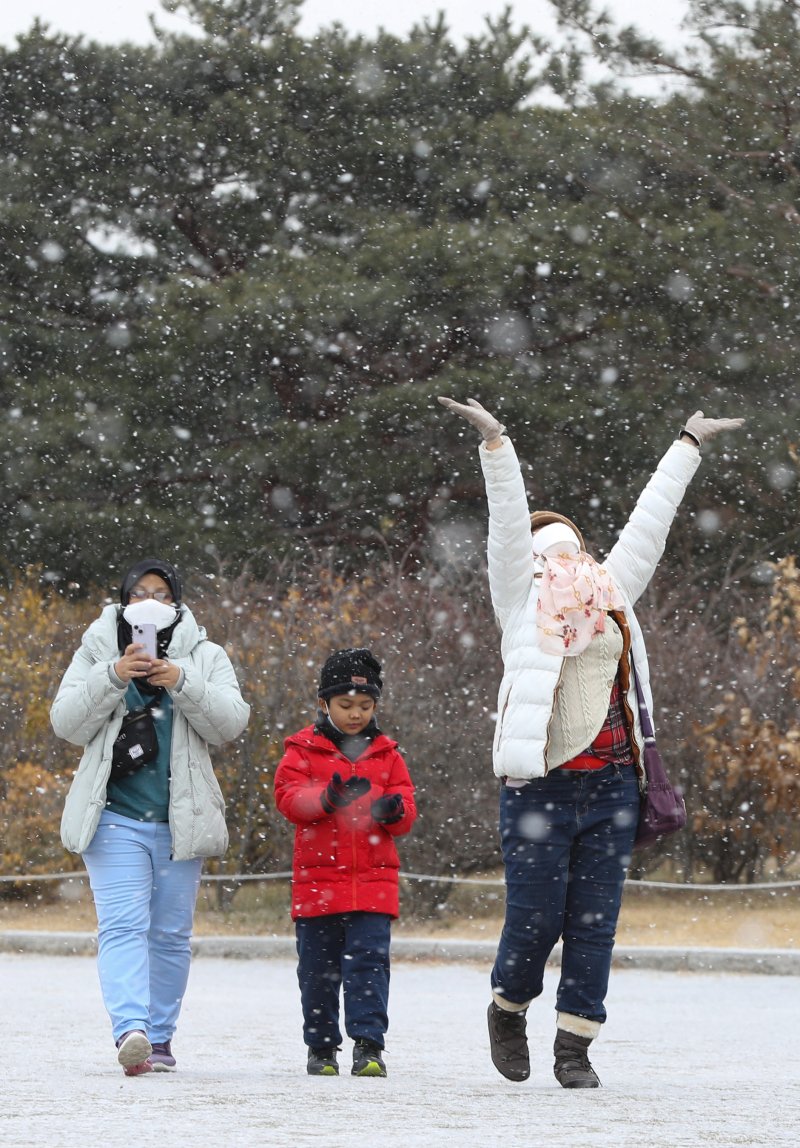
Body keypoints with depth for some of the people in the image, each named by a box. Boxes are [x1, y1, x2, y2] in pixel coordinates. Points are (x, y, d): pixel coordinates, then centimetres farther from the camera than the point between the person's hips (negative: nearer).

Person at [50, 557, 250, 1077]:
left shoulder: (206, 657, 8)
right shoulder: (96, 653, 7)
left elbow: (231, 721, -4)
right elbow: (67, 722, -3)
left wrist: (182, 683, -19)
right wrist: (113, 677, -17)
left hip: (180, 820, 2)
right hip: (115, 817, -2)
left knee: (171, 933, 8)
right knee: (123, 925, -16)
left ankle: (160, 1038, 17)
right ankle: (131, 1030, -30)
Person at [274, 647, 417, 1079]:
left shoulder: (385, 753, 11)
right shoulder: (303, 749, 5)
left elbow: (406, 810, 9)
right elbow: (288, 797, -7)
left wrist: (392, 809, -15)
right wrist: (328, 797, -25)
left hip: (373, 881, 0)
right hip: (317, 880, 0)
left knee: (369, 960, -10)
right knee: (318, 969, 6)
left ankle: (368, 1044, -9)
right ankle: (322, 1047, 18)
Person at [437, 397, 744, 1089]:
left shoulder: (613, 591, 16)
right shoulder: (522, 595, 6)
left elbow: (652, 518, 23)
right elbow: (508, 520, -4)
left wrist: (689, 445, 31)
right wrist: (496, 442, -14)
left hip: (612, 783, 4)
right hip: (540, 783, -4)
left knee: (595, 920, 2)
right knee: (535, 917, -3)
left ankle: (575, 1046, 9)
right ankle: (509, 1009, 24)